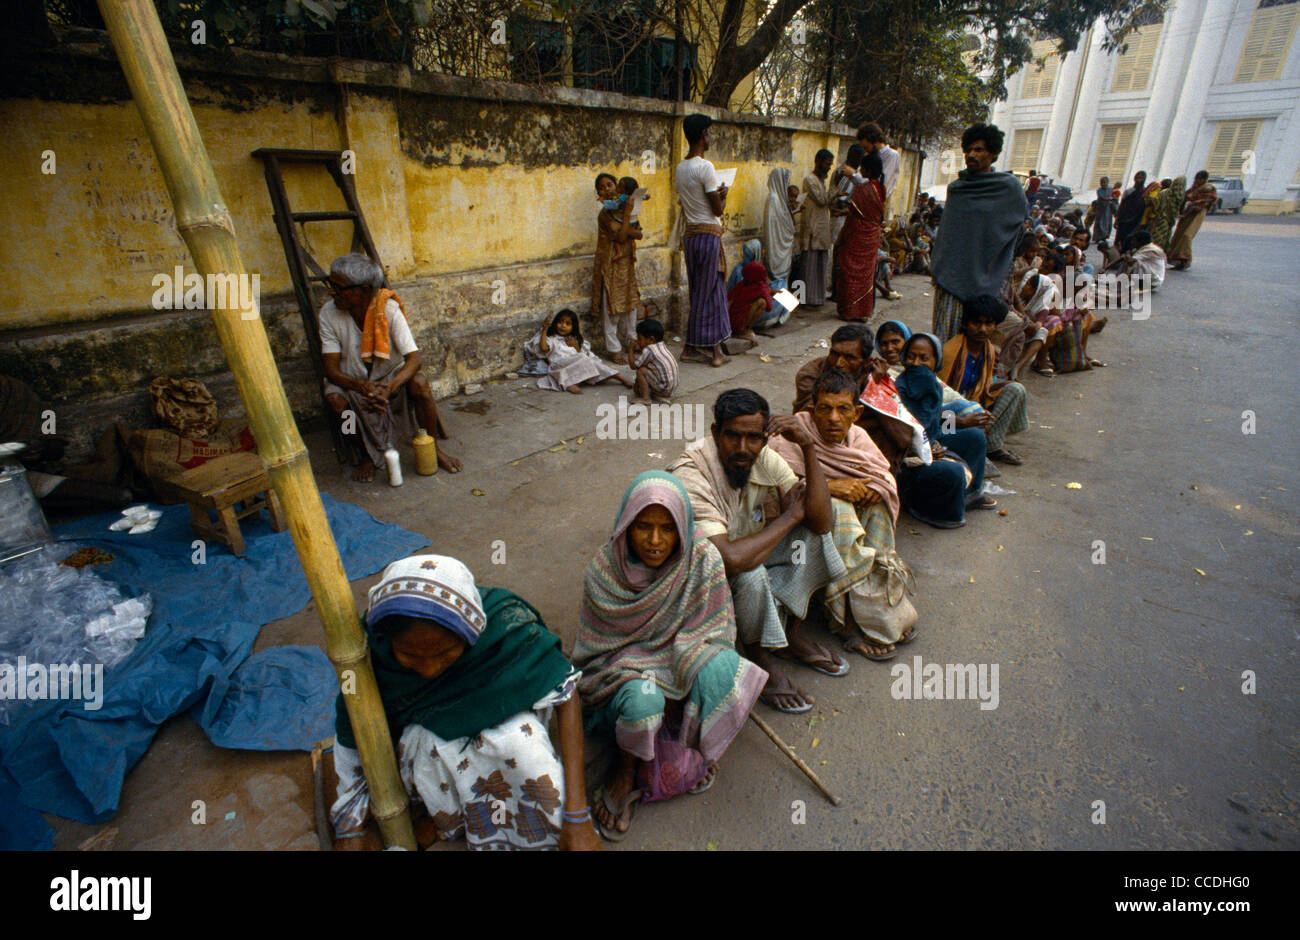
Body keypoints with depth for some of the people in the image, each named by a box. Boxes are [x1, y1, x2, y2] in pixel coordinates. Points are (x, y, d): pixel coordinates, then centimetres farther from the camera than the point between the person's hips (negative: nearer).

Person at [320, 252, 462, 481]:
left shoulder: (388, 308, -21)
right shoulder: (329, 313, -16)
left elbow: (413, 358, -26)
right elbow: (331, 369, -18)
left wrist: (389, 387, -44)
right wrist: (362, 386, -39)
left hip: (391, 374, -1)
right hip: (352, 380, 1)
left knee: (419, 383, -31)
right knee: (335, 398, -31)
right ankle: (368, 454, -5)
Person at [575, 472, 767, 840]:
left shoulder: (703, 559, -18)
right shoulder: (604, 569, -17)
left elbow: (715, 638, -9)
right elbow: (595, 651, -8)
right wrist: (637, 673, -21)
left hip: (681, 668, 2)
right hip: (623, 669, -1)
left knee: (720, 668, -31)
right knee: (642, 699, -35)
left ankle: (688, 749, -3)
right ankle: (627, 765, 0)